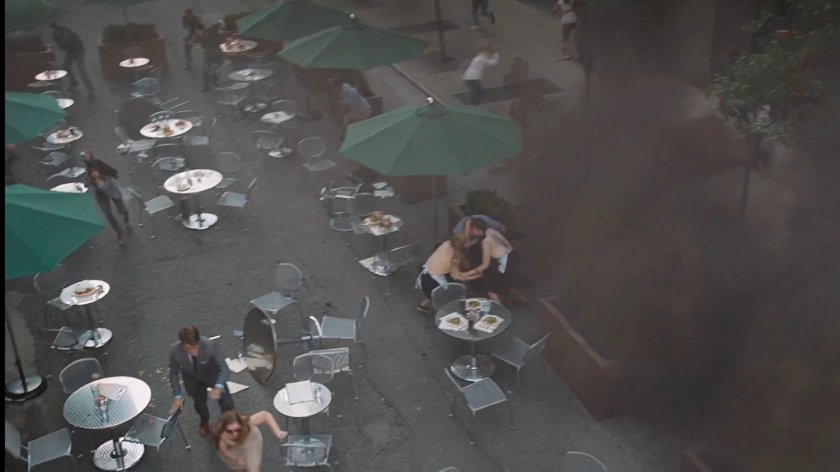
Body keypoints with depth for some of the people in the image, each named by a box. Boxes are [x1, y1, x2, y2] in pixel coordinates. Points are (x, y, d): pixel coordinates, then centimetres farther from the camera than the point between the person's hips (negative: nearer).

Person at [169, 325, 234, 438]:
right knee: (199, 404, 12)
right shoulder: (175, 350, -33)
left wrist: (218, 387, -47)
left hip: (212, 373, -1)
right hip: (192, 378, 1)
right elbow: (174, 373, -13)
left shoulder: (209, 345, -39)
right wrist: (177, 396, -19)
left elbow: (224, 368, -30)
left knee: (227, 404, -5)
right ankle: (204, 420, 50)